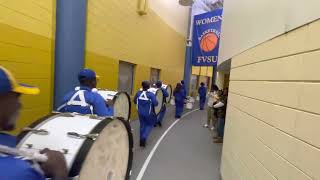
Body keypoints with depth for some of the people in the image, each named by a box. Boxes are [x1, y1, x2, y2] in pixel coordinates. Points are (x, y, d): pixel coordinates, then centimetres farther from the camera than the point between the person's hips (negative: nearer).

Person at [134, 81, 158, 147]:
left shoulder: (138, 93, -7)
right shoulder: (151, 94, -18)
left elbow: (135, 101, 6)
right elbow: (156, 104, -18)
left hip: (140, 112, 4)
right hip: (148, 113, -4)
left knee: (142, 125, 19)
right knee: (150, 125, 17)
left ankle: (142, 140, 28)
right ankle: (144, 137, -2)